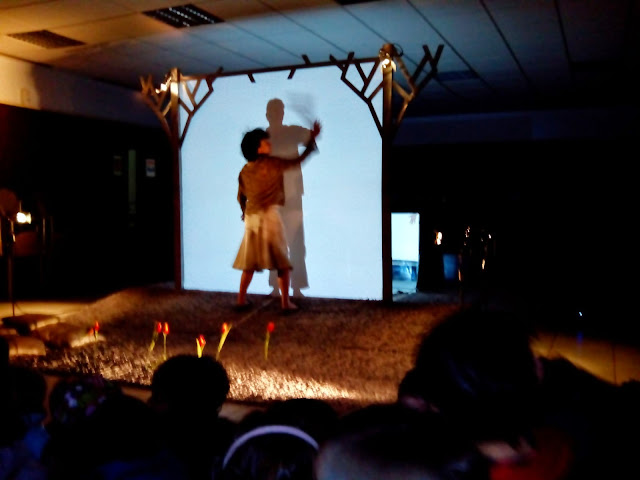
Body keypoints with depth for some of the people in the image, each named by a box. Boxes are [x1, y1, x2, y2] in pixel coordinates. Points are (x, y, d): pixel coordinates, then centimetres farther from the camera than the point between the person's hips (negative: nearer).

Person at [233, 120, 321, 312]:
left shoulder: (244, 171, 9)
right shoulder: (271, 163, -8)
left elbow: (241, 198, 15)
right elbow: (298, 160, -6)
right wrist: (312, 139, 2)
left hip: (250, 218, 6)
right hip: (269, 215, -5)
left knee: (249, 262, 14)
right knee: (282, 261, 2)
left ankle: (241, 299, 15)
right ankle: (285, 302, 1)